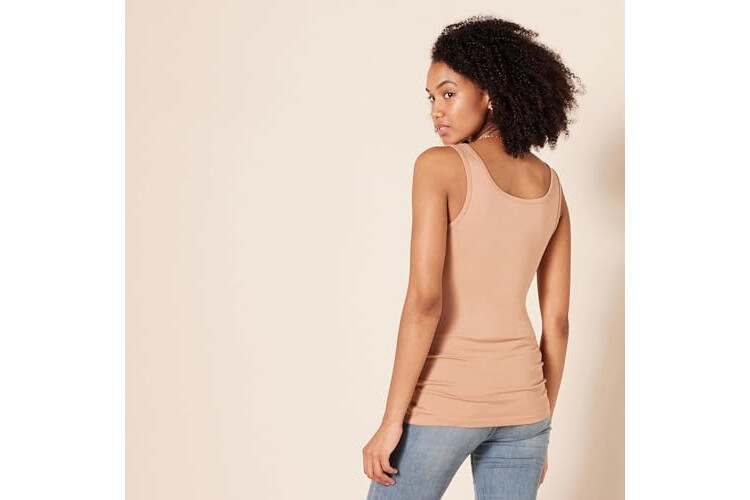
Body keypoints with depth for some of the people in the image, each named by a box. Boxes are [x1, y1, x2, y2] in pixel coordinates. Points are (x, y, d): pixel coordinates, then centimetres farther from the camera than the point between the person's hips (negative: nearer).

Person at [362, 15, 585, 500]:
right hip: (519, 399, 5)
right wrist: (540, 428, 16)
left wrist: (392, 422, -15)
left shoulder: (439, 165, -10)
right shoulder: (550, 184, 8)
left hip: (442, 400, -5)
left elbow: (424, 299, -19)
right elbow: (557, 320, 9)